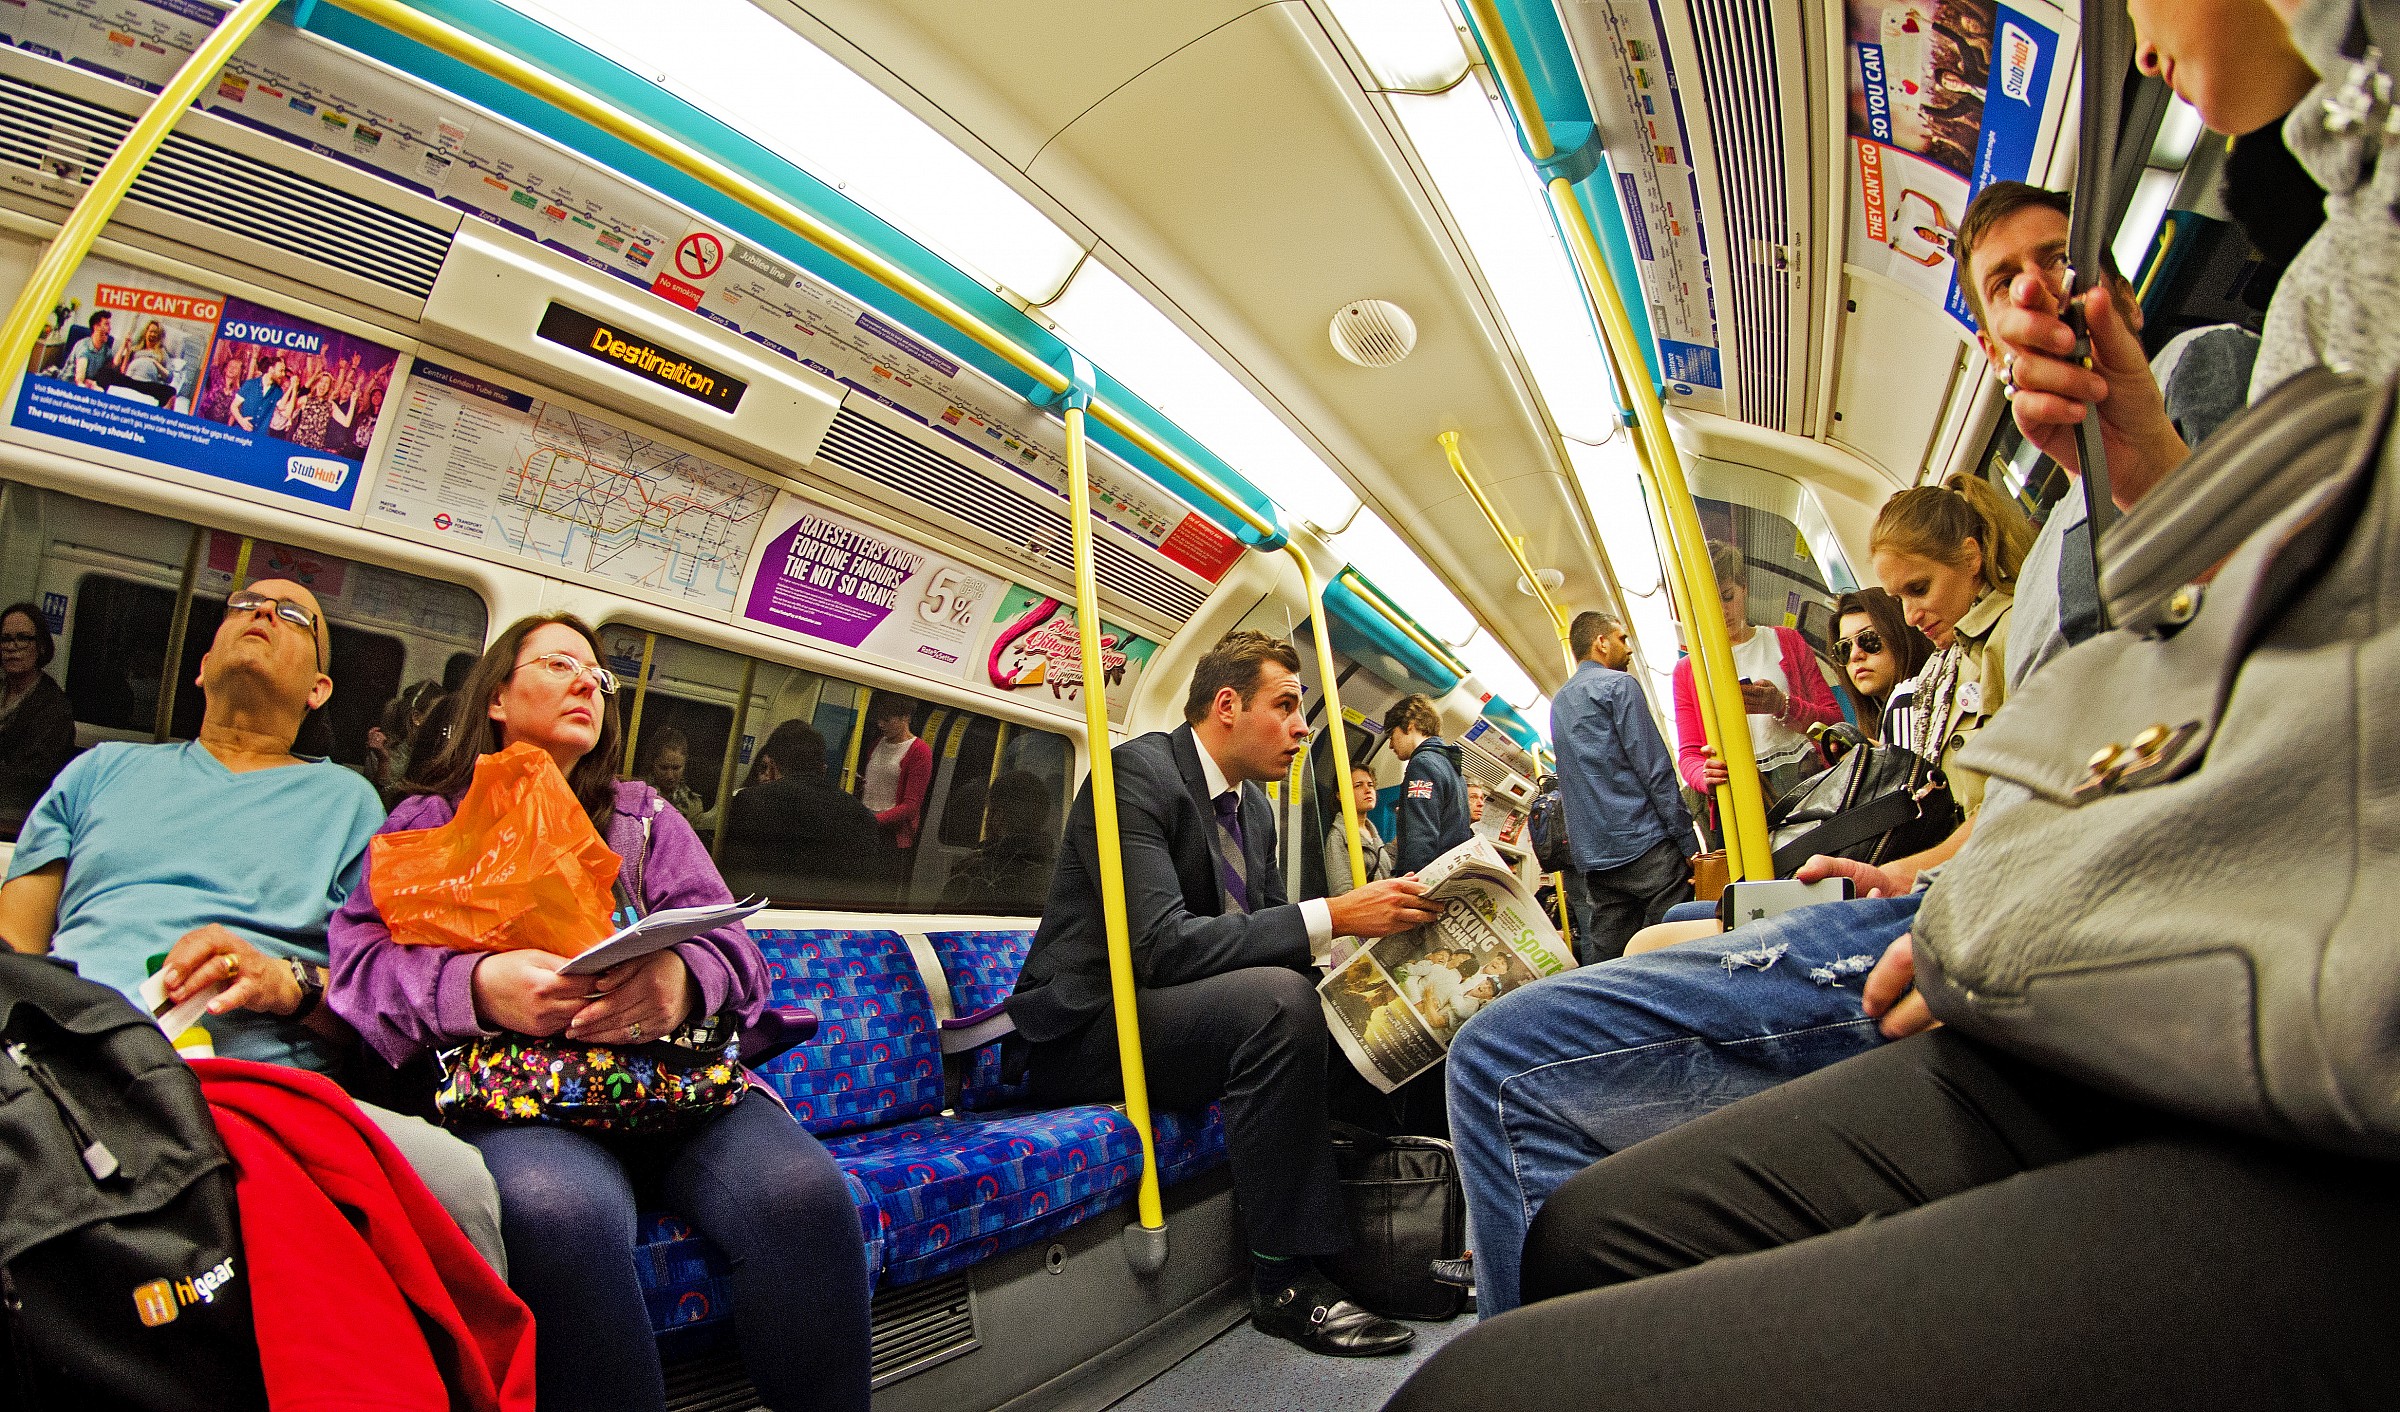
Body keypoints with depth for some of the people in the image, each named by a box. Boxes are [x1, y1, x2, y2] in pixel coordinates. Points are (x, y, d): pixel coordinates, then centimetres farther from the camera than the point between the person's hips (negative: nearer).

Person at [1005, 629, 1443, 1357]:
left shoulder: (1255, 806, 10)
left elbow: (1265, 929, 11)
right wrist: (1330, 916, -31)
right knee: (1277, 998, -31)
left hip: (1166, 1015, 9)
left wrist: (1359, 941, -9)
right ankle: (1284, 1278, -19)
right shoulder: (1138, 771, -18)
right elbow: (1159, 943, -29)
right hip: (1085, 1028, -9)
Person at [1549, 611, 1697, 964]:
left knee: (1603, 958, 7)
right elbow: (1655, 768, -11)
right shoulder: (1618, 685, -3)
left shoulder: (1558, 703, 22)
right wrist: (1686, 841, -9)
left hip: (1592, 855, 8)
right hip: (1643, 843, -8)